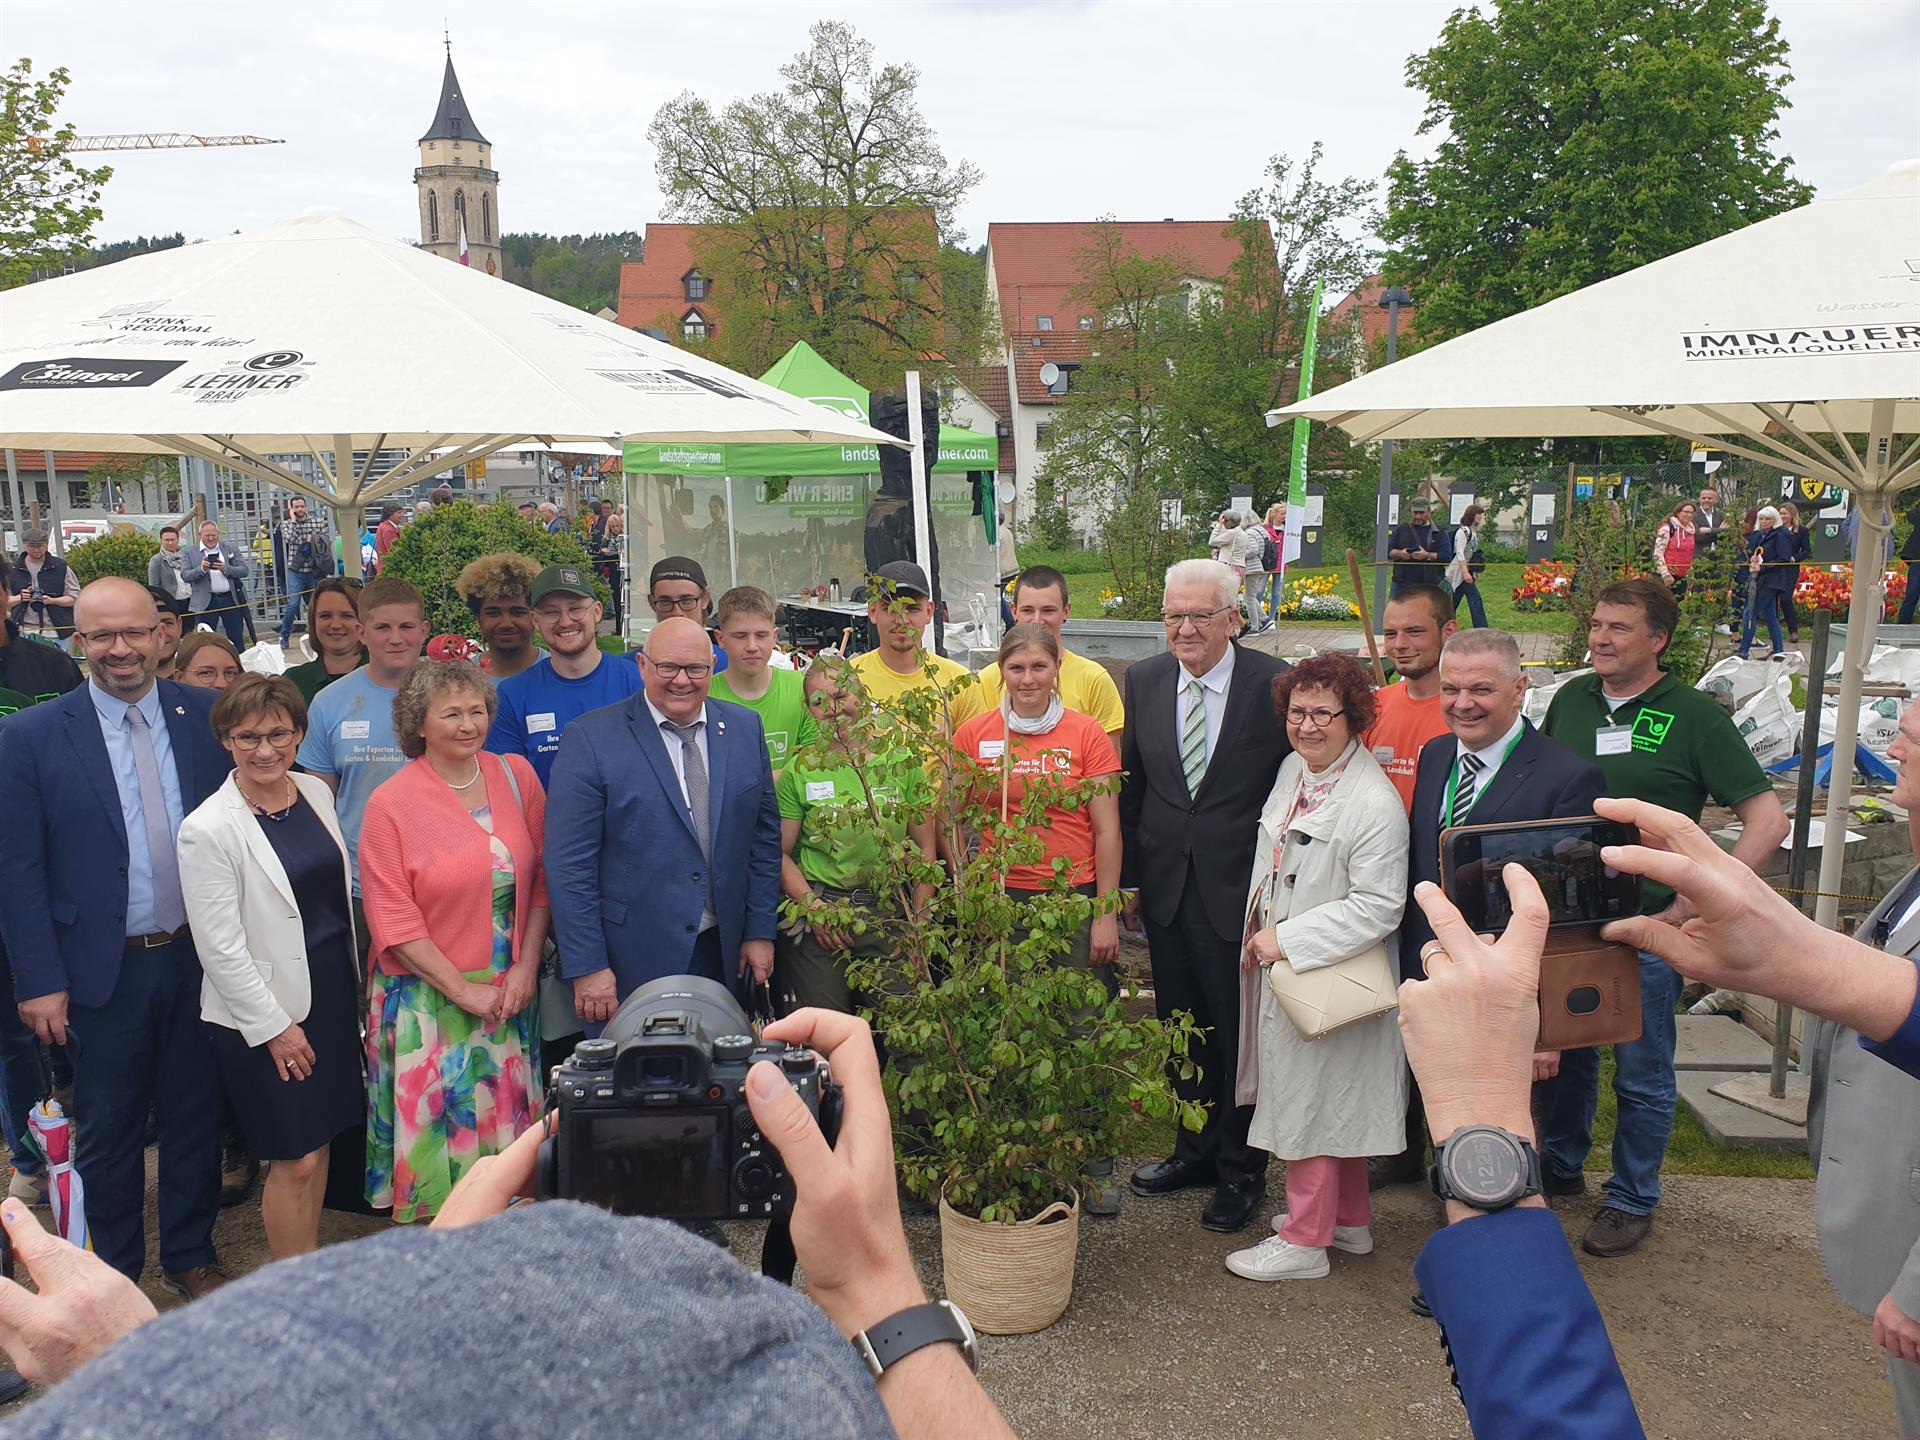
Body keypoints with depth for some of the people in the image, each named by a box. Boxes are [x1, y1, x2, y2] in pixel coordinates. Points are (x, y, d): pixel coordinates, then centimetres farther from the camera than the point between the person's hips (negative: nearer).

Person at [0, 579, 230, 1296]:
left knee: (196, 1116, 15)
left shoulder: (209, 715, -3)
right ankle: (114, 1277, 33)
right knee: (109, 1129, 14)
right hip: (104, 970, -1)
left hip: (199, 960, 2)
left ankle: (190, 1255, 34)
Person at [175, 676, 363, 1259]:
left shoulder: (316, 792, 2)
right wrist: (275, 1025, -12)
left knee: (320, 1142, 15)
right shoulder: (209, 829, -17)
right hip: (265, 1013, -6)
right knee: (294, 1161, 2)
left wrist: (354, 979, 14)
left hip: (332, 992, 6)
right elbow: (219, 947, -15)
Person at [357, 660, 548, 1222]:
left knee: (507, 1126, 10)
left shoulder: (517, 776, 2)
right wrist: (464, 990, -12)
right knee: (435, 1133, 3)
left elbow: (541, 878, 5)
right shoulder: (391, 805, -8)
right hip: (427, 1000, -3)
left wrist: (525, 968, -4)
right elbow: (393, 922, -9)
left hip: (509, 993, 3)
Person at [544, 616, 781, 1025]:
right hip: (631, 959, -4)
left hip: (725, 954, 4)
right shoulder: (590, 739, -9)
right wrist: (587, 967, -13)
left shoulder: (745, 728, 4)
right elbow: (569, 863, -11)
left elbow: (764, 834, 9)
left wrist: (760, 931, 5)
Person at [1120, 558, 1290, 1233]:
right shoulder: (1144, 681, 2)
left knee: (1240, 1033, 8)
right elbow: (1130, 788, 8)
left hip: (1241, 892, -4)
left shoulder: (1275, 684, -11)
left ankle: (1241, 1170, 27)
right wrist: (1129, 878, 8)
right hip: (1166, 891, 4)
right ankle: (1196, 1149, 37)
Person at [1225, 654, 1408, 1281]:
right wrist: (1258, 931, 11)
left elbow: (1378, 906, -23)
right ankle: (1351, 1220, 37)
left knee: (1310, 1101, 4)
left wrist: (1286, 939, -21)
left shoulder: (1374, 803, -21)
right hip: (1279, 968, 8)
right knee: (1330, 1101, 20)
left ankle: (1303, 1241, 21)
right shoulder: (1293, 767, 5)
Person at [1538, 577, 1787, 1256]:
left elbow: (1768, 820, -11)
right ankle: (1560, 1167, 37)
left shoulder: (1694, 715, -9)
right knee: (1563, 1052, 18)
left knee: (1641, 1074, 8)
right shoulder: (1570, 700, 4)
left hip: (1646, 927, -4)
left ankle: (1631, 1200, 25)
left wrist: (1693, 906, -15)